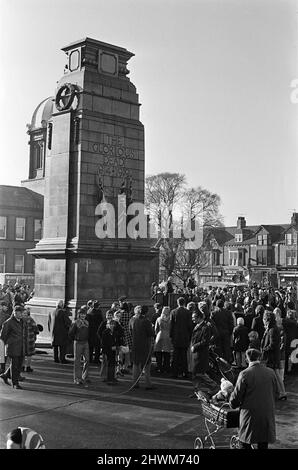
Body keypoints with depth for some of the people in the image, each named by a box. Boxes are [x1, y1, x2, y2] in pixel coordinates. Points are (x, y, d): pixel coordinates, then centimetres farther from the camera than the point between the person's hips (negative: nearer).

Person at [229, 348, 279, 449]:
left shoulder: (244, 374, -14)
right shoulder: (271, 373, -1)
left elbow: (236, 396, -9)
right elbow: (276, 394, 10)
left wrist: (233, 404, 12)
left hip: (250, 415, -4)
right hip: (267, 415, 4)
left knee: (245, 444, 9)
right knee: (263, 444, 14)